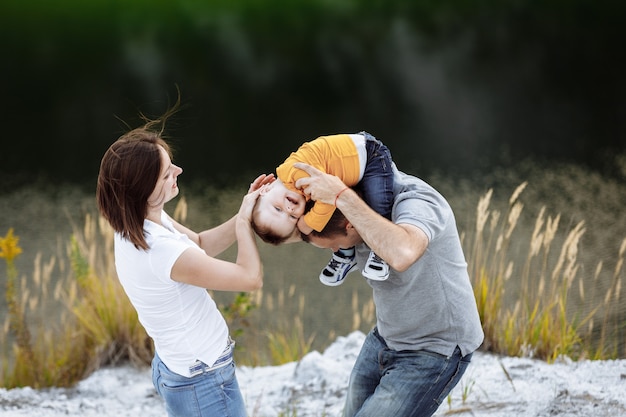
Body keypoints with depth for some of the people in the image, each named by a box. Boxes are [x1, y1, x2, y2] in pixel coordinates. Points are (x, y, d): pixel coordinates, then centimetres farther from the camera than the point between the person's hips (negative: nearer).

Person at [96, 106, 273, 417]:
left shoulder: (134, 225, -7)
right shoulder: (160, 252, -33)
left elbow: (201, 244, 9)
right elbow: (251, 278, -22)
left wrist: (246, 213, -4)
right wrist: (244, 220, -9)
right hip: (204, 385, -8)